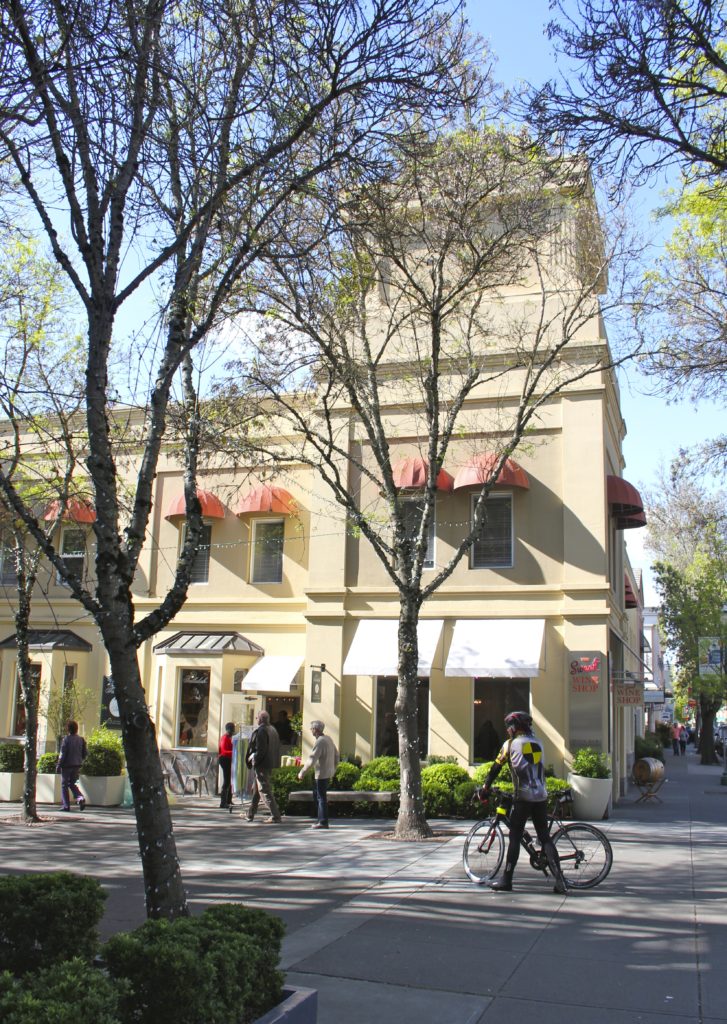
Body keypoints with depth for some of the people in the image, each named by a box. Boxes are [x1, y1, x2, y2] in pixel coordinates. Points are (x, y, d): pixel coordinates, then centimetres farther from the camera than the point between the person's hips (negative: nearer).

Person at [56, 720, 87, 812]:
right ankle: (81, 798, -8)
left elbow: (63, 753, -13)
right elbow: (85, 753, 7)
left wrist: (59, 765, -6)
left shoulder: (66, 739, -11)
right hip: (77, 765, 5)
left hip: (67, 765, -5)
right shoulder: (81, 739, 4)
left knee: (64, 785, 8)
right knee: (73, 784, 17)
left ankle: (66, 805, 6)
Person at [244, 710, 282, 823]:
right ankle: (250, 814, 31)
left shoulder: (261, 731, -17)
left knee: (265, 791, -6)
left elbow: (260, 750, -23)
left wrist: (252, 758, -9)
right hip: (269, 764, 10)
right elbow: (277, 749, 14)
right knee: (256, 790, 20)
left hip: (261, 765, -10)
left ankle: (276, 817, -10)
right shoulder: (273, 730, 11)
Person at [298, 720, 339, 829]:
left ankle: (323, 822, 1)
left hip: (321, 774, -9)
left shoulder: (320, 742, -17)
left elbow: (312, 760, -20)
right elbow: (336, 756, 18)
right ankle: (321, 819, 21)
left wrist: (302, 772, -12)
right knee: (316, 796, 18)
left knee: (321, 798, -3)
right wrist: (333, 770, 27)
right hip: (328, 774, 9)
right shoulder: (328, 739, 11)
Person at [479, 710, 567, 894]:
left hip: (523, 797, -4)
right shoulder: (538, 743, 14)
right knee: (545, 838, 8)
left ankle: (506, 880, 4)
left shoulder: (511, 744, 0)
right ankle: (559, 880, -1)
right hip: (541, 796, 4)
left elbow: (496, 767, 4)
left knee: (515, 838, 2)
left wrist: (485, 787, 14)